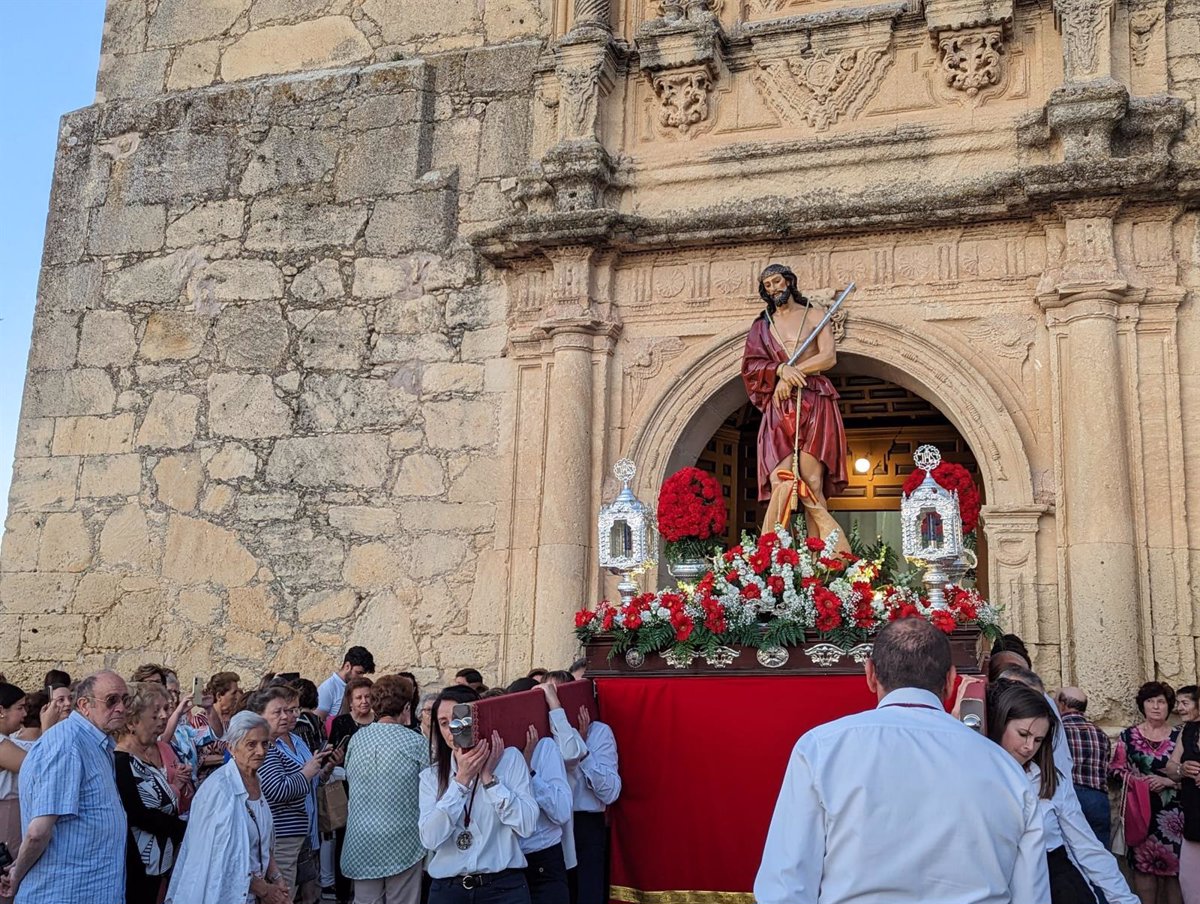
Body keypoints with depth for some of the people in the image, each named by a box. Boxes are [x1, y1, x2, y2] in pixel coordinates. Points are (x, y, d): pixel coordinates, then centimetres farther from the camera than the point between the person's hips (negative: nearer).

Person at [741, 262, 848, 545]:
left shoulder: (814, 315, 14)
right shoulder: (762, 325, 20)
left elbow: (829, 357, 1)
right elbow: (751, 365, 6)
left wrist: (792, 373, -8)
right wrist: (781, 369, -13)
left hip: (814, 407, -1)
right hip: (778, 410, 1)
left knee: (811, 486, -11)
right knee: (781, 483, -16)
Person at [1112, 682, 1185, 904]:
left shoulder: (1179, 736, 5)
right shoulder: (1128, 736, 5)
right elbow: (1115, 770, 3)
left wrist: (1169, 781, -11)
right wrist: (1142, 781, -11)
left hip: (1172, 812, 0)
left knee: (1173, 863, -2)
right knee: (1143, 864, 0)